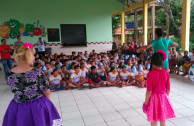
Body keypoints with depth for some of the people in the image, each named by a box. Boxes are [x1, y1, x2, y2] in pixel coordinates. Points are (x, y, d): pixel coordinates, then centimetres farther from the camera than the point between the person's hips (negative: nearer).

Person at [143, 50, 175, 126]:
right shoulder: (166, 73, -5)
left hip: (154, 98, -4)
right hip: (163, 98, 4)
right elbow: (168, 89, 2)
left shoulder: (150, 74, -18)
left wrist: (146, 102, -5)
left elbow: (149, 91, -16)